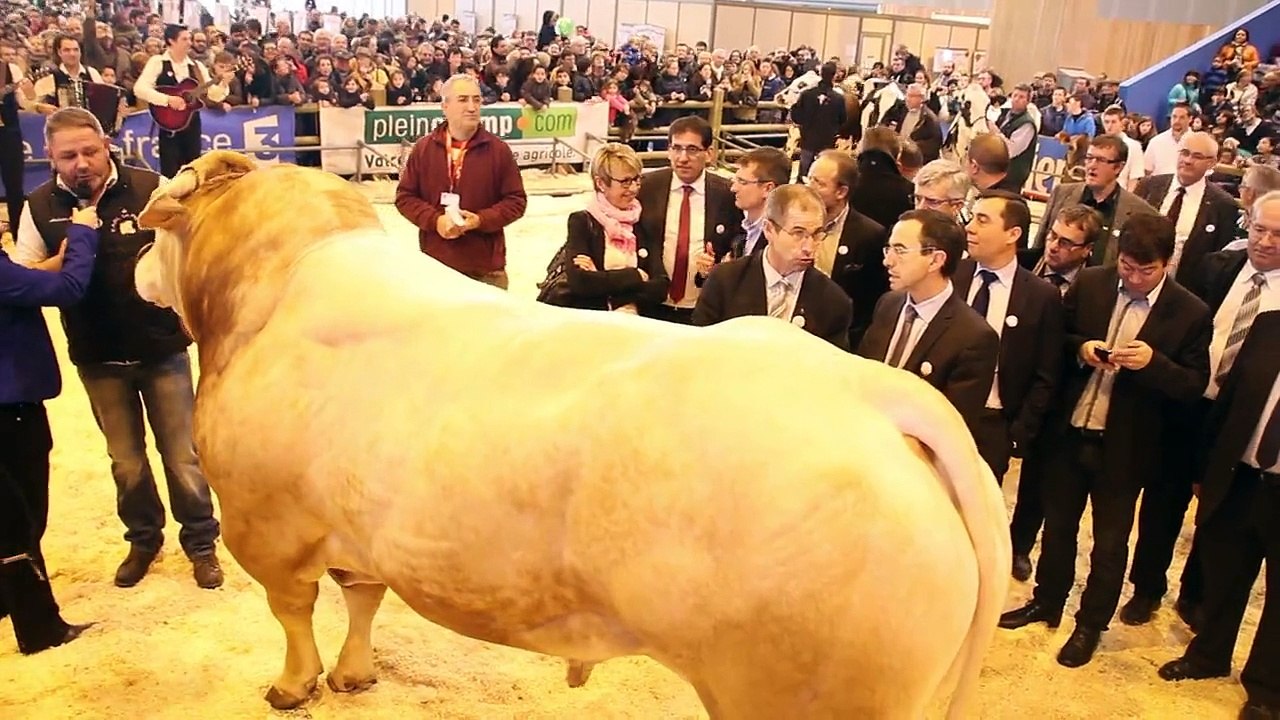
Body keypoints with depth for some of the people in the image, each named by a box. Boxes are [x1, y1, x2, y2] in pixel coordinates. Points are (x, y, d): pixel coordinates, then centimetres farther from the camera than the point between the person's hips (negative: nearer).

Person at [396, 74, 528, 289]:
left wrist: (481, 220, -16)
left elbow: (516, 200, 0)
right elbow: (405, 196, 6)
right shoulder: (423, 148, 3)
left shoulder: (498, 149, -1)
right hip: (434, 263, 2)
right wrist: (435, 220, -12)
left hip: (486, 266, -1)